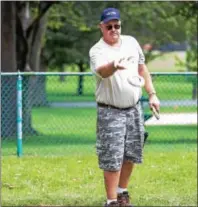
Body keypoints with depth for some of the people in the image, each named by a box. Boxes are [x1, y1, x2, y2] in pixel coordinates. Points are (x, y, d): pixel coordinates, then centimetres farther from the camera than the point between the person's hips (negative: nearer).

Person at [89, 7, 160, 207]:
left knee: (131, 154, 12)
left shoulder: (131, 42, 4)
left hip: (134, 108, 6)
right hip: (110, 112, -6)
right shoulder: (97, 51, -15)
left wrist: (152, 94, 12)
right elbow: (102, 71, -36)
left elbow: (142, 68, 16)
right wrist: (114, 65, -58)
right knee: (112, 158, -9)